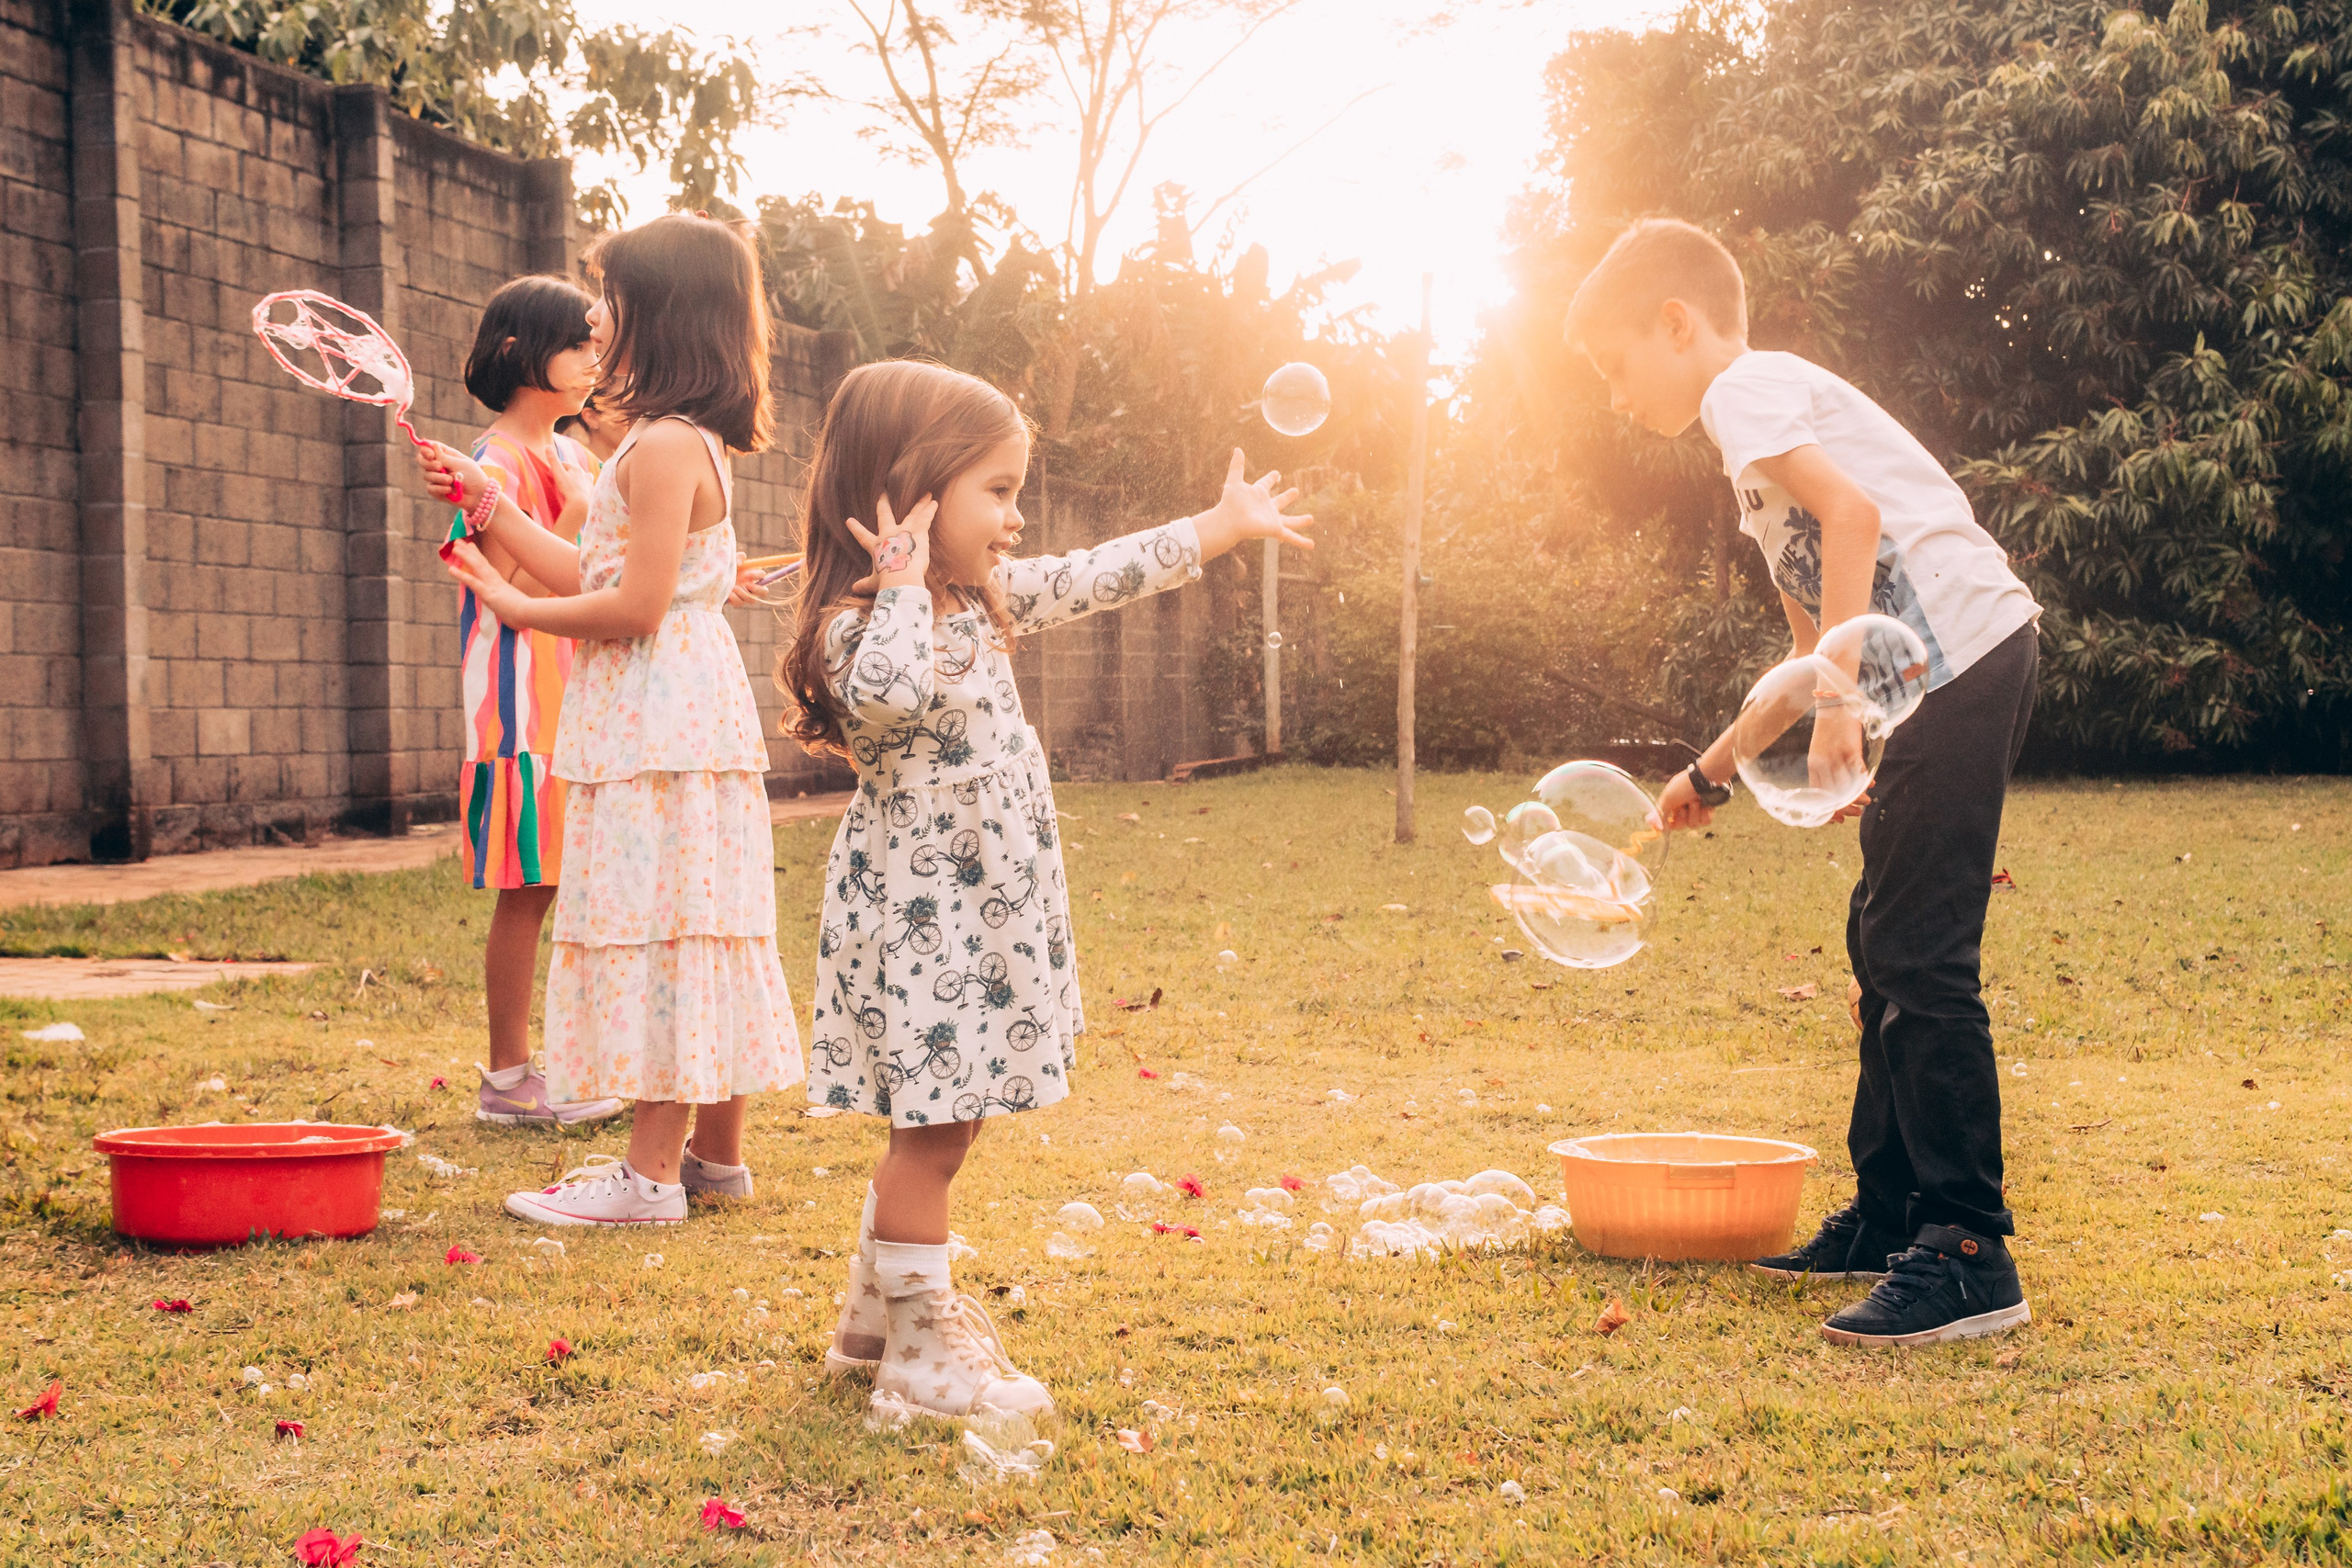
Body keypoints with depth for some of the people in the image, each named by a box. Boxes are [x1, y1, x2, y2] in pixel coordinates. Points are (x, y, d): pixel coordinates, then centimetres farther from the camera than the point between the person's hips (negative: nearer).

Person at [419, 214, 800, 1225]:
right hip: (668, 721, 11)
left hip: (659, 725, -11)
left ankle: (652, 1173, -6)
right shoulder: (679, 443, 17)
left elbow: (634, 606, -21)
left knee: (654, 931, -8)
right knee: (688, 935, 13)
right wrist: (488, 505, 17)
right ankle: (716, 1150, 19)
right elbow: (592, 575, 18)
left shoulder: (667, 446, -16)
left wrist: (519, 609, -8)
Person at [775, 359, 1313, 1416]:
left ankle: (878, 1309, 29)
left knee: (940, 1121, 16)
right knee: (932, 1129, -3)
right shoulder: (859, 624, -18)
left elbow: (1096, 578, 21)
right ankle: (921, 1347, 7)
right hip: (920, 917, -9)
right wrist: (906, 580, -30)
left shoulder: (978, 596, 10)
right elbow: (893, 689, -42)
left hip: (981, 909, 9)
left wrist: (1225, 526, 26)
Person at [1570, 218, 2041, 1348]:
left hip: (1963, 651, -11)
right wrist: (1714, 771, 33)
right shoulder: (1759, 456, 27)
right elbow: (1813, 645, 32)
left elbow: (1852, 513, -19)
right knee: (1884, 941, 16)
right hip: (1955, 676, 11)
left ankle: (1969, 1255, -11)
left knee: (1919, 957, -12)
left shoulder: (1747, 388, -2)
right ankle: (1888, 1218, 25)